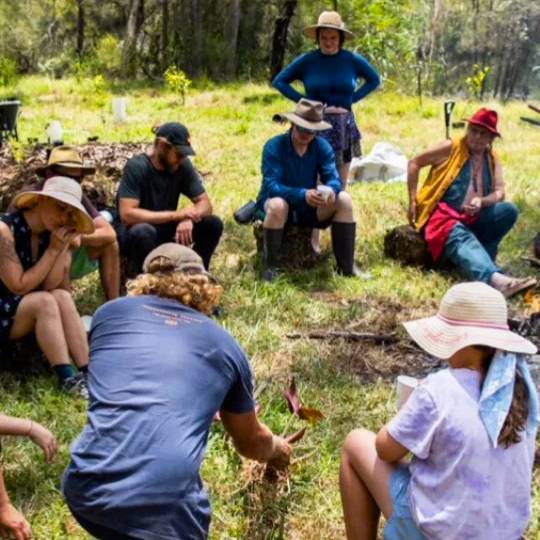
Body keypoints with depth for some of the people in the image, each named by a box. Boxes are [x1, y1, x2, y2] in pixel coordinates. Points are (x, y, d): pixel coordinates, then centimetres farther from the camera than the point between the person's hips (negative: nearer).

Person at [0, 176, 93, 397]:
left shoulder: (49, 233, -2)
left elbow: (50, 285, -10)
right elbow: (19, 287, -22)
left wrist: (64, 247, -19)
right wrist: (53, 249, -21)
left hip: (27, 312, 6)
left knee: (63, 297, -20)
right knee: (45, 301, -28)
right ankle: (67, 378, -27)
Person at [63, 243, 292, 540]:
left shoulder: (109, 313, 16)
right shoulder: (224, 344, 14)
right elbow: (249, 442, 30)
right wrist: (277, 449, 53)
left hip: (85, 491, 3)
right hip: (164, 507, -2)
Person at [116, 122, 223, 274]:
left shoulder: (183, 166, -8)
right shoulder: (136, 167, -22)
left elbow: (205, 204, -8)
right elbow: (127, 214, -31)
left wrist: (188, 219, -31)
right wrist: (175, 215, -33)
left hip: (165, 231, 5)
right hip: (136, 231, -5)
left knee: (213, 224, -15)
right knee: (143, 232, -39)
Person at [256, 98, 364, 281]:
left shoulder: (322, 146, -7)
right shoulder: (274, 146, -19)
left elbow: (333, 178, -15)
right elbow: (271, 186, -28)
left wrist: (330, 191, -40)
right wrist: (303, 194, -43)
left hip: (308, 208, 4)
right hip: (277, 205, -4)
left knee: (343, 199, -18)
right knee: (278, 205, -38)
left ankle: (347, 267, -14)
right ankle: (269, 267, -22)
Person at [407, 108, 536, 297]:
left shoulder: (492, 160, 10)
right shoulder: (450, 148, -3)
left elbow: (499, 193, 1)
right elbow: (414, 163, 1)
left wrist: (481, 201, -22)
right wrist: (413, 202, -4)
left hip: (473, 220, 6)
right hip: (442, 215, -5)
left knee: (509, 210, -19)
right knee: (461, 238, -38)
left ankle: (476, 259, -22)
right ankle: (495, 278, -66)